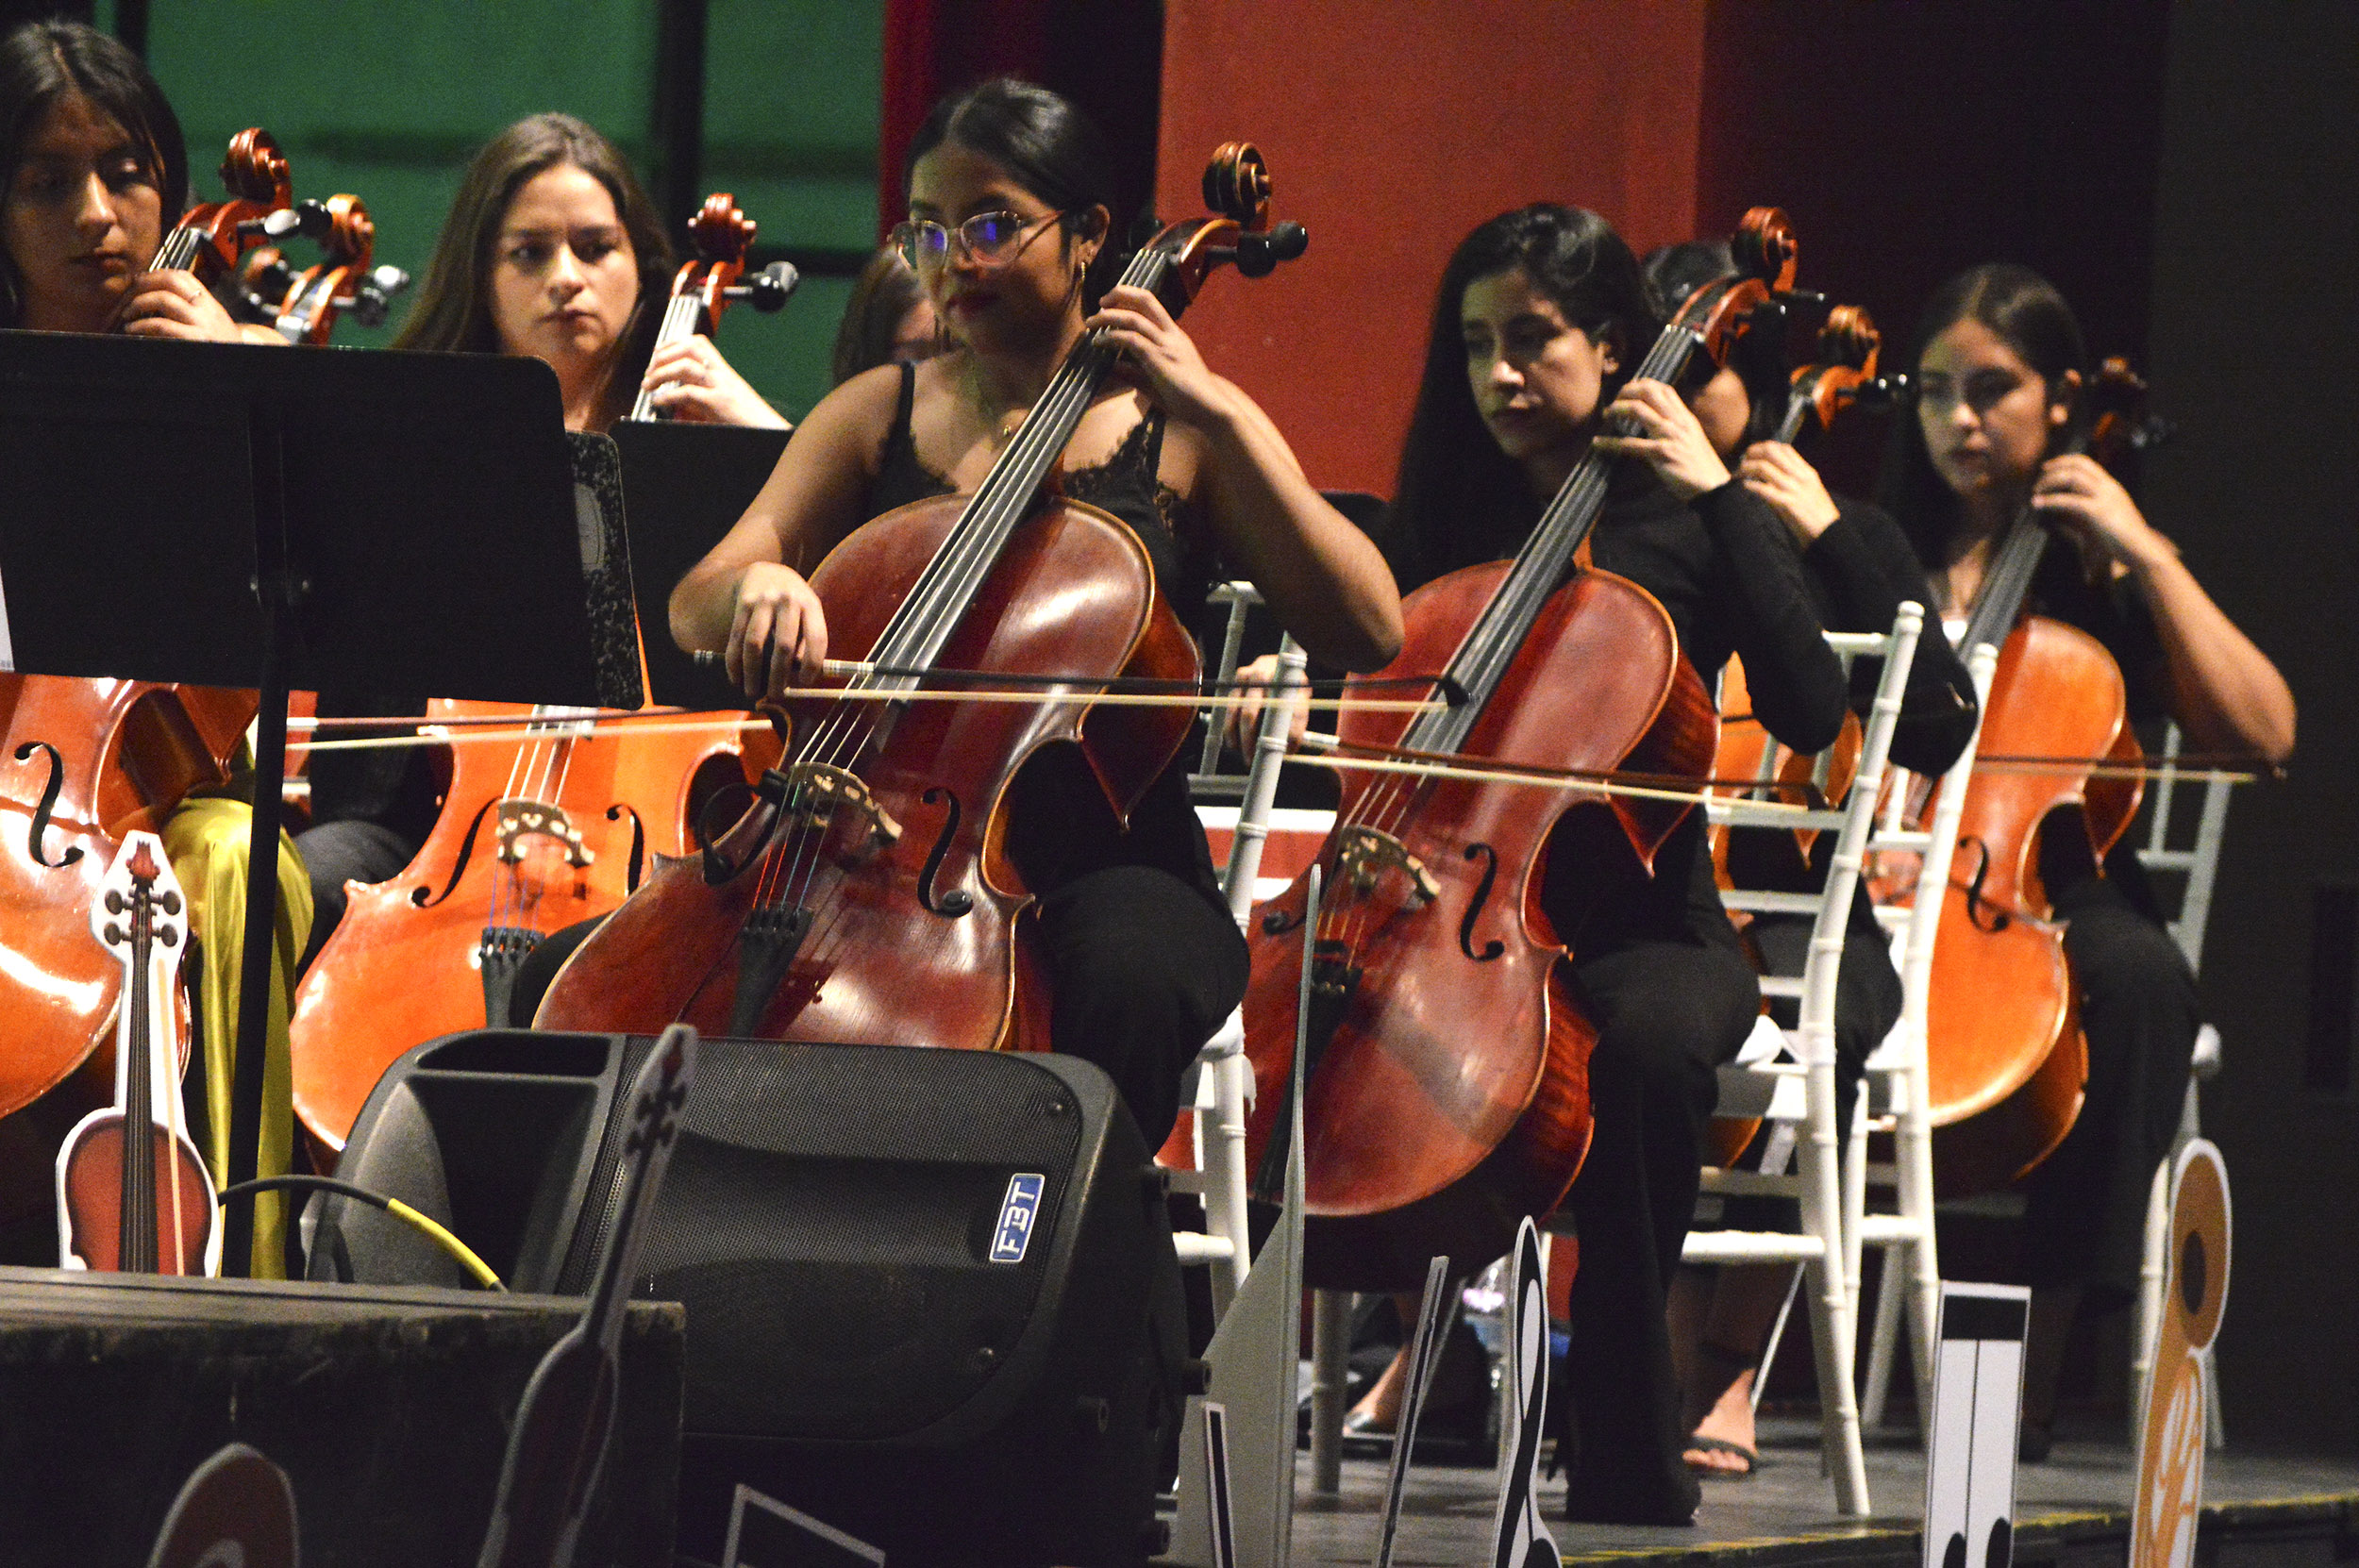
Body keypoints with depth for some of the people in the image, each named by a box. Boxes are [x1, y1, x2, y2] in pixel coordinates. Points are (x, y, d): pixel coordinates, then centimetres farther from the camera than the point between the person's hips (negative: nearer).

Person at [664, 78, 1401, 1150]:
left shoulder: (1175, 432, 6)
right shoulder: (876, 416, 16)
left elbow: (1369, 634, -7)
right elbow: (692, 610, 7)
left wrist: (1222, 417, -12)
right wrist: (756, 586, -18)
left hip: (1109, 865, -3)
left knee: (1126, 978, -41)